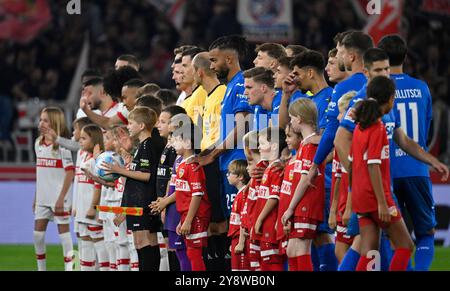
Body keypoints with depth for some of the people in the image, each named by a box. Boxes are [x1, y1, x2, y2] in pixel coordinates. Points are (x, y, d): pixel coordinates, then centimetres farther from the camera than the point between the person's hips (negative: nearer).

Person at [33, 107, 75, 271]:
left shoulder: (62, 145, -11)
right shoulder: (39, 143, 10)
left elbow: (70, 173, -14)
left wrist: (61, 198, -18)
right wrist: (36, 196, 16)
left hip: (59, 197, -7)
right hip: (43, 197, 7)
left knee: (63, 230, -3)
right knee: (38, 232, 7)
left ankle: (69, 267, 2)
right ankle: (41, 267, 18)